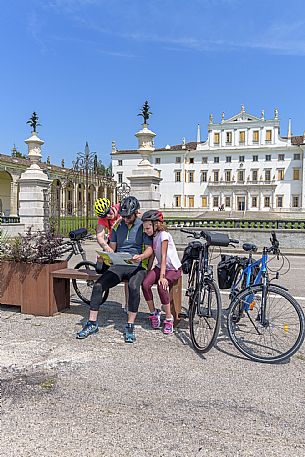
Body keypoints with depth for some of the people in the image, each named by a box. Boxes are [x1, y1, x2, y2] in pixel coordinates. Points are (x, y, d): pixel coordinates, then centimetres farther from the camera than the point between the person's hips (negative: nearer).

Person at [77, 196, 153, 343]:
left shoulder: (143, 226, 1)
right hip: (118, 266, 4)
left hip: (136, 266, -4)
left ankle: (130, 326, -21)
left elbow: (149, 248, -4)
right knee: (97, 286, -17)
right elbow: (112, 247, 15)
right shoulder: (118, 225, 13)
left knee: (133, 287, -35)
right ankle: (92, 323, -5)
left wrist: (141, 256, -26)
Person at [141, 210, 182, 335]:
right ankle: (153, 312, 1)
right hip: (160, 267, 6)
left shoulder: (164, 235, -18)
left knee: (162, 286, -31)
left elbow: (163, 256, -23)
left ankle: (169, 318, -13)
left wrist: (162, 276, -28)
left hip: (173, 268, -6)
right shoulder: (152, 236, 4)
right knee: (145, 284, -20)